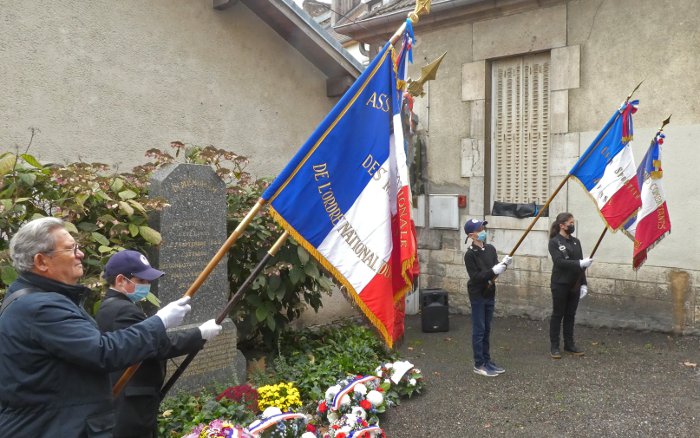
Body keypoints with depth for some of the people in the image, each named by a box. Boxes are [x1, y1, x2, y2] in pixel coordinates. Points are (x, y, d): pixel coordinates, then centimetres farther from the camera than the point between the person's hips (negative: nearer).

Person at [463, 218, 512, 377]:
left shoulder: (490, 249, 4)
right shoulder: (470, 254, -15)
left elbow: (495, 268, 4)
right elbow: (475, 277, -19)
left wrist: (504, 264, -16)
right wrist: (493, 271, -28)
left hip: (490, 294, 6)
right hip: (477, 296, -6)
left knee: (487, 329, 14)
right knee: (479, 330, 0)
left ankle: (487, 361, 24)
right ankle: (479, 364, 8)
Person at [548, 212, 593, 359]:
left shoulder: (576, 241, 10)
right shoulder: (554, 242, -7)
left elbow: (580, 264, 11)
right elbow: (559, 262, -18)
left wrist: (583, 283, 5)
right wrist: (580, 263, -25)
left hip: (574, 285, 5)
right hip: (560, 285, -5)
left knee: (570, 315, 11)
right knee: (558, 315, 1)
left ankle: (569, 344, 21)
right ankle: (554, 346, 8)